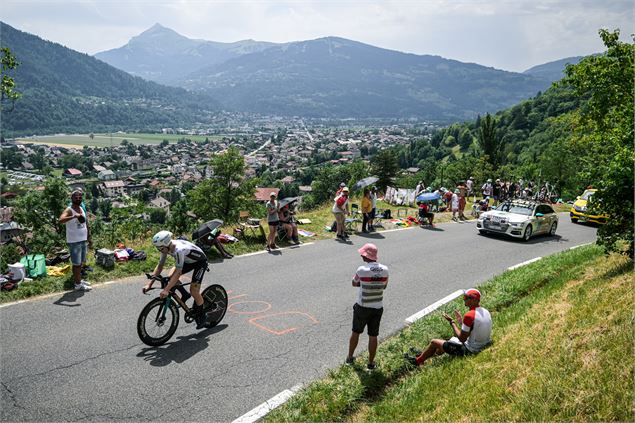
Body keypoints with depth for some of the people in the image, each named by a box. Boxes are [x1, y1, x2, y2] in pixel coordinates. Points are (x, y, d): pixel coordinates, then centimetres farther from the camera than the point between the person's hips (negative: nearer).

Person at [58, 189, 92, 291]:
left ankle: (78, 279, 30)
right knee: (76, 263, -1)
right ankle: (78, 284, 6)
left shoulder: (82, 209, 10)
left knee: (80, 262, 17)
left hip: (83, 240, 8)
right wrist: (74, 216, -45)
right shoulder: (69, 210, -14)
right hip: (74, 242, -8)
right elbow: (61, 220, -34)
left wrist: (88, 238, 19)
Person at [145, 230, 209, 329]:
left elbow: (178, 272, -42)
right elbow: (160, 266, -9)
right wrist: (149, 284, -15)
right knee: (170, 276, -14)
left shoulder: (179, 250, -39)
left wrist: (166, 290, -46)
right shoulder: (166, 247, -16)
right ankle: (185, 295, 10)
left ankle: (201, 316, 7)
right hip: (189, 261, 8)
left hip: (200, 261, -8)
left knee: (193, 290, -14)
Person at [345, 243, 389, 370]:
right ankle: (371, 363, 23)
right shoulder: (384, 270, -7)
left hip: (362, 307, -2)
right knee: (373, 336, 13)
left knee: (355, 332, 18)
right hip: (378, 308, 2)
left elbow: (354, 284, -2)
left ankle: (350, 357, 33)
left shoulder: (362, 269, -19)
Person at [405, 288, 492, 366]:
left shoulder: (469, 315, -27)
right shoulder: (486, 312, 1)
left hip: (470, 350, -8)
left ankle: (418, 361, 30)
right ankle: (423, 355, 46)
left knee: (434, 342, 7)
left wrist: (452, 322, -11)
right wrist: (460, 321, 10)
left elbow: (462, 338, -21)